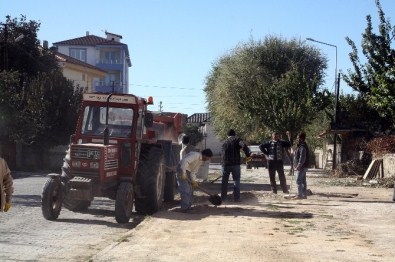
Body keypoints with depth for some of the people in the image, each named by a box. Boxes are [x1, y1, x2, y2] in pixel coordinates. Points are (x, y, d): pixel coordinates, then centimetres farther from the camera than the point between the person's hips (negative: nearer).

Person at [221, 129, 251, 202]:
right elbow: (244, 146, -19)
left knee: (224, 181, 12)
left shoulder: (225, 142, 16)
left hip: (225, 164, 3)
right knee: (236, 180, 5)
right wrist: (248, 154, -12)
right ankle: (236, 198, 2)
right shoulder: (236, 139, 1)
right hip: (235, 163, -3)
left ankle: (223, 197, 13)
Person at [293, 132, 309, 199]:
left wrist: (298, 166, -21)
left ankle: (300, 195, -8)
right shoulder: (300, 146, 16)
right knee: (303, 181, 11)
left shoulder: (302, 147, -17)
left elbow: (302, 158, -23)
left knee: (299, 181, -8)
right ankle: (304, 194, 15)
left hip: (301, 167, -10)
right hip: (302, 167, 10)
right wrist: (295, 165, 17)